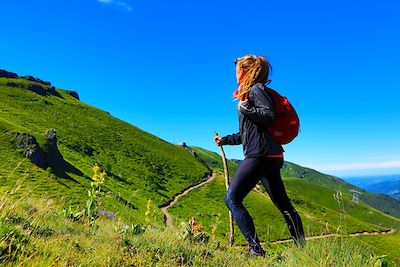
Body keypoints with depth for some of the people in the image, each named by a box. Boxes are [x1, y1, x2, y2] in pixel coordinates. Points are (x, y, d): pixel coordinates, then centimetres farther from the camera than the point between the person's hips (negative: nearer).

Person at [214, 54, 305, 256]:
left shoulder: (256, 88, -2)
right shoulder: (248, 92, 25)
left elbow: (269, 116, -18)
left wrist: (245, 108, -15)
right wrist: (225, 140, 28)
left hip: (260, 154, -10)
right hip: (270, 156, 10)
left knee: (232, 199, -8)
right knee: (283, 203, 13)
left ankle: (255, 248, -9)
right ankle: (302, 247, 21)